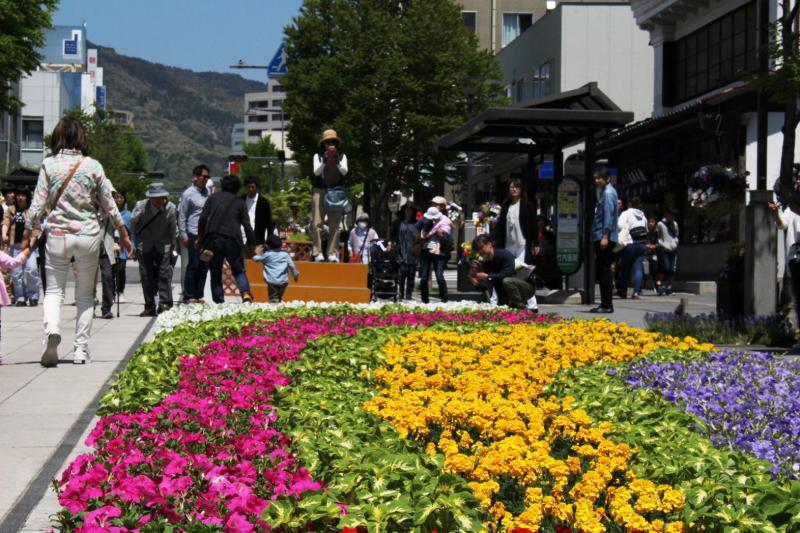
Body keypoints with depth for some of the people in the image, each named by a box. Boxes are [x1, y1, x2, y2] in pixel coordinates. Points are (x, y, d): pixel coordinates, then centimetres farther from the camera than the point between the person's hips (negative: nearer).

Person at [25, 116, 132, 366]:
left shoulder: (49, 165, -3)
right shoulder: (93, 166, -2)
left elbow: (38, 204, -4)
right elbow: (109, 205, 4)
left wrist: (28, 232, 6)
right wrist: (123, 234, 15)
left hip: (57, 235, 0)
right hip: (88, 235, 0)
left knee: (54, 290, 8)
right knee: (85, 294, 12)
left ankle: (52, 330, -21)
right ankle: (81, 350, 10)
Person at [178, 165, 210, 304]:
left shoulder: (207, 190, 12)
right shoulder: (188, 194, -5)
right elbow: (181, 216, -3)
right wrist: (183, 235, -8)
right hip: (193, 235, -6)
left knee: (204, 266, 7)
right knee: (193, 265, -4)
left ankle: (198, 296, 14)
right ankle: (189, 296, 2)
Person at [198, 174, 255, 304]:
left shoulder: (213, 197, 9)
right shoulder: (239, 203, 9)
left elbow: (203, 218, 2)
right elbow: (247, 225, 5)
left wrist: (200, 237, 9)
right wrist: (251, 244, 11)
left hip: (213, 238, 0)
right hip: (232, 240, 0)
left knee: (215, 274, 9)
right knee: (239, 270, 10)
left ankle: (219, 301, 2)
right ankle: (245, 293, -14)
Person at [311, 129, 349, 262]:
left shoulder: (342, 156, 9)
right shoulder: (318, 156, 5)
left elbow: (344, 171, -3)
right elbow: (316, 172, -5)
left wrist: (337, 162, -20)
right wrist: (324, 161, -21)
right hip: (319, 191, -1)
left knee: (335, 224, 0)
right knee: (317, 223, -7)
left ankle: (333, 253, 1)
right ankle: (317, 253, -8)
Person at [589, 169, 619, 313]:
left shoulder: (608, 193, -10)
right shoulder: (603, 192, 20)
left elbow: (609, 215, -18)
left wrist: (605, 236, -23)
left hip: (605, 237, -10)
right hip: (601, 237, 10)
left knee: (604, 271, -8)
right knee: (601, 271, 12)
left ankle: (607, 305, -7)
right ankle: (605, 304, 16)